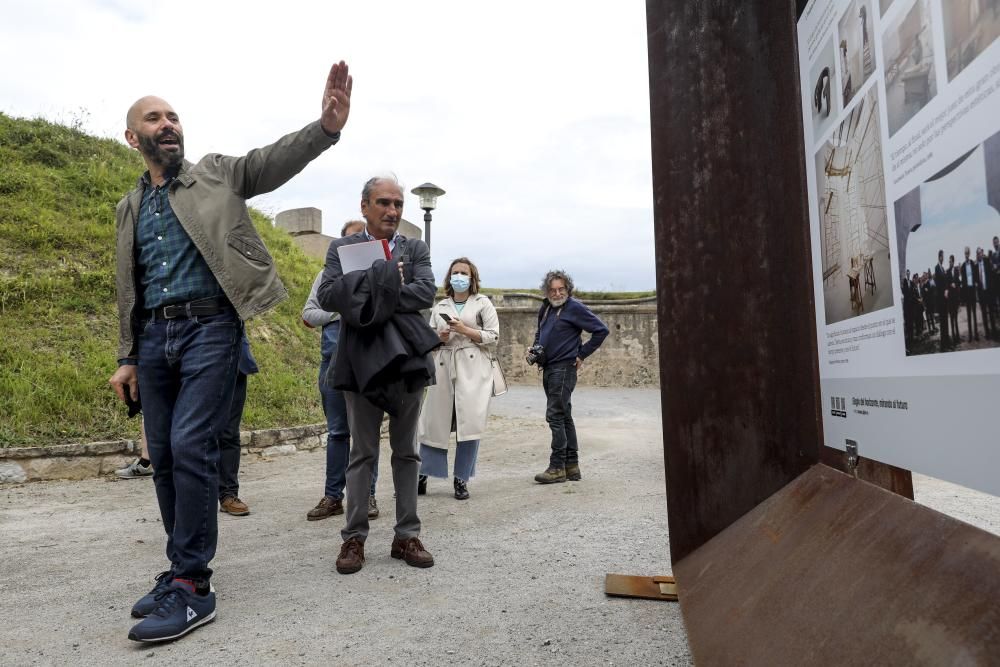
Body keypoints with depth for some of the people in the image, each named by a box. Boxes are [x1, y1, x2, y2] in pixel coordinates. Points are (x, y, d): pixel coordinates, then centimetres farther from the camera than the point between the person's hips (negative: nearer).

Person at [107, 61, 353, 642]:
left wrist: (326, 126, -30)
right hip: (155, 336, 6)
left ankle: (192, 586, -4)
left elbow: (275, 159, -11)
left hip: (210, 328, -5)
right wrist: (127, 357, 15)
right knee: (164, 456, 8)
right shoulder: (130, 207, 18)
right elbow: (128, 289, 20)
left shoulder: (217, 174, 6)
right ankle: (184, 568, 23)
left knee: (190, 446, -14)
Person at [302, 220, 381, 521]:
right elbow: (308, 314, 8)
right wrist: (339, 312, -6)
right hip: (334, 359, 2)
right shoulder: (328, 275, 13)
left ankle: (367, 495, 12)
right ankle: (333, 496, 14)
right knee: (337, 431, 7)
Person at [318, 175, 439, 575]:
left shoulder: (416, 249, 8)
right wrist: (383, 276, -17)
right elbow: (328, 295, -10)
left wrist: (370, 299, -14)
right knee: (362, 453, 6)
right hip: (363, 362, -1)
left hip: (406, 361, 2)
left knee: (406, 452, 9)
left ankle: (407, 536, 18)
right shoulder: (342, 248, 6)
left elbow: (426, 293, -9)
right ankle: (354, 538, 15)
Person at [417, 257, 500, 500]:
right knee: (434, 421, 1)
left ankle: (461, 480, 5)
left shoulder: (482, 303, 8)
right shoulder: (439, 307, 17)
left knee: (470, 423, -6)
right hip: (444, 368, 3)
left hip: (473, 370, -3)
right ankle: (422, 477, 11)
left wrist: (465, 330, -10)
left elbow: (493, 337, 1)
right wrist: (439, 338, -4)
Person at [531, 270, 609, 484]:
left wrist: (582, 354, -9)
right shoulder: (545, 309, 13)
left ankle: (557, 467, -4)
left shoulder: (575, 308, -10)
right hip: (548, 368, 9)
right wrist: (535, 347, 11)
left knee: (555, 415, -10)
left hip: (564, 368, -8)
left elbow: (601, 330, -11)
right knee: (564, 416, 11)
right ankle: (572, 466, 19)